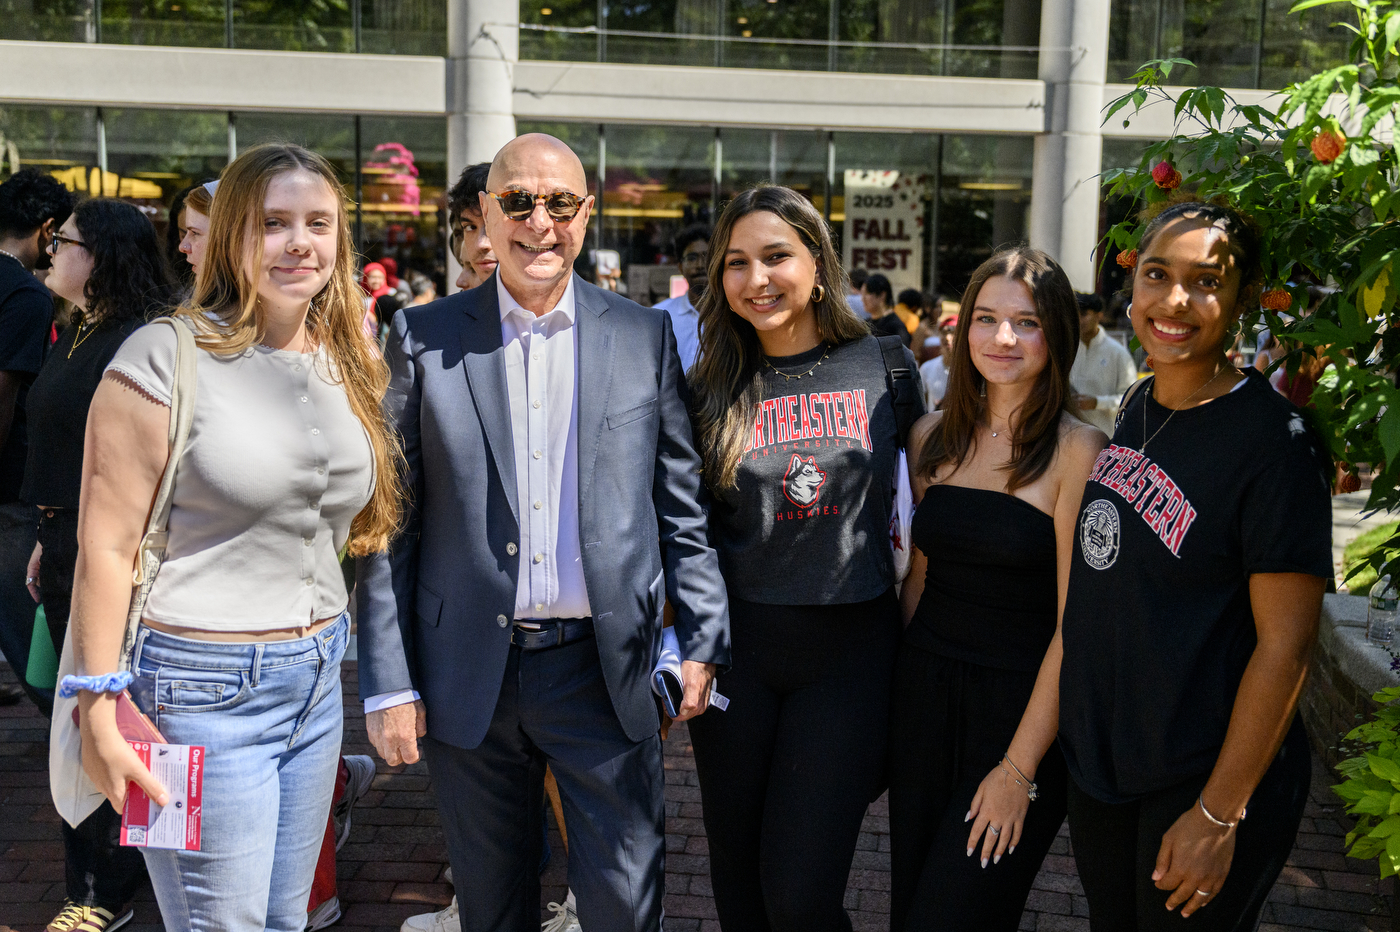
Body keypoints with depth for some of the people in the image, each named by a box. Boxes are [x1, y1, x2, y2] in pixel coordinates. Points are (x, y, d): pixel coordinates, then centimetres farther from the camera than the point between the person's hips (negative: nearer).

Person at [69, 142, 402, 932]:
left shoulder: (348, 366, 7)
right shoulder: (167, 356, -12)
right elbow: (107, 545, -12)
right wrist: (101, 711, -12)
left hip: (318, 679, 6)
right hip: (203, 687, -6)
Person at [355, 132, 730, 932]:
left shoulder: (646, 336, 3)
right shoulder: (423, 339, 1)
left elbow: (683, 507, 5)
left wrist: (703, 642, -1)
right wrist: (388, 683, -2)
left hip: (605, 671, 0)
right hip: (467, 677, 1)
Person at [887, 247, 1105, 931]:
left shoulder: (1078, 452, -12)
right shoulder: (932, 437, 5)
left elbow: (1074, 625, -14)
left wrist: (1020, 769, -14)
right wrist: (893, 688, 9)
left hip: (1023, 710, -5)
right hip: (923, 695, 5)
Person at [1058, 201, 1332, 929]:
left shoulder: (1273, 439, -19)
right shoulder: (1136, 409, 3)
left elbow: (1285, 645, -20)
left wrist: (1218, 815, -19)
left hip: (1197, 780, -7)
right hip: (1097, 758, 7)